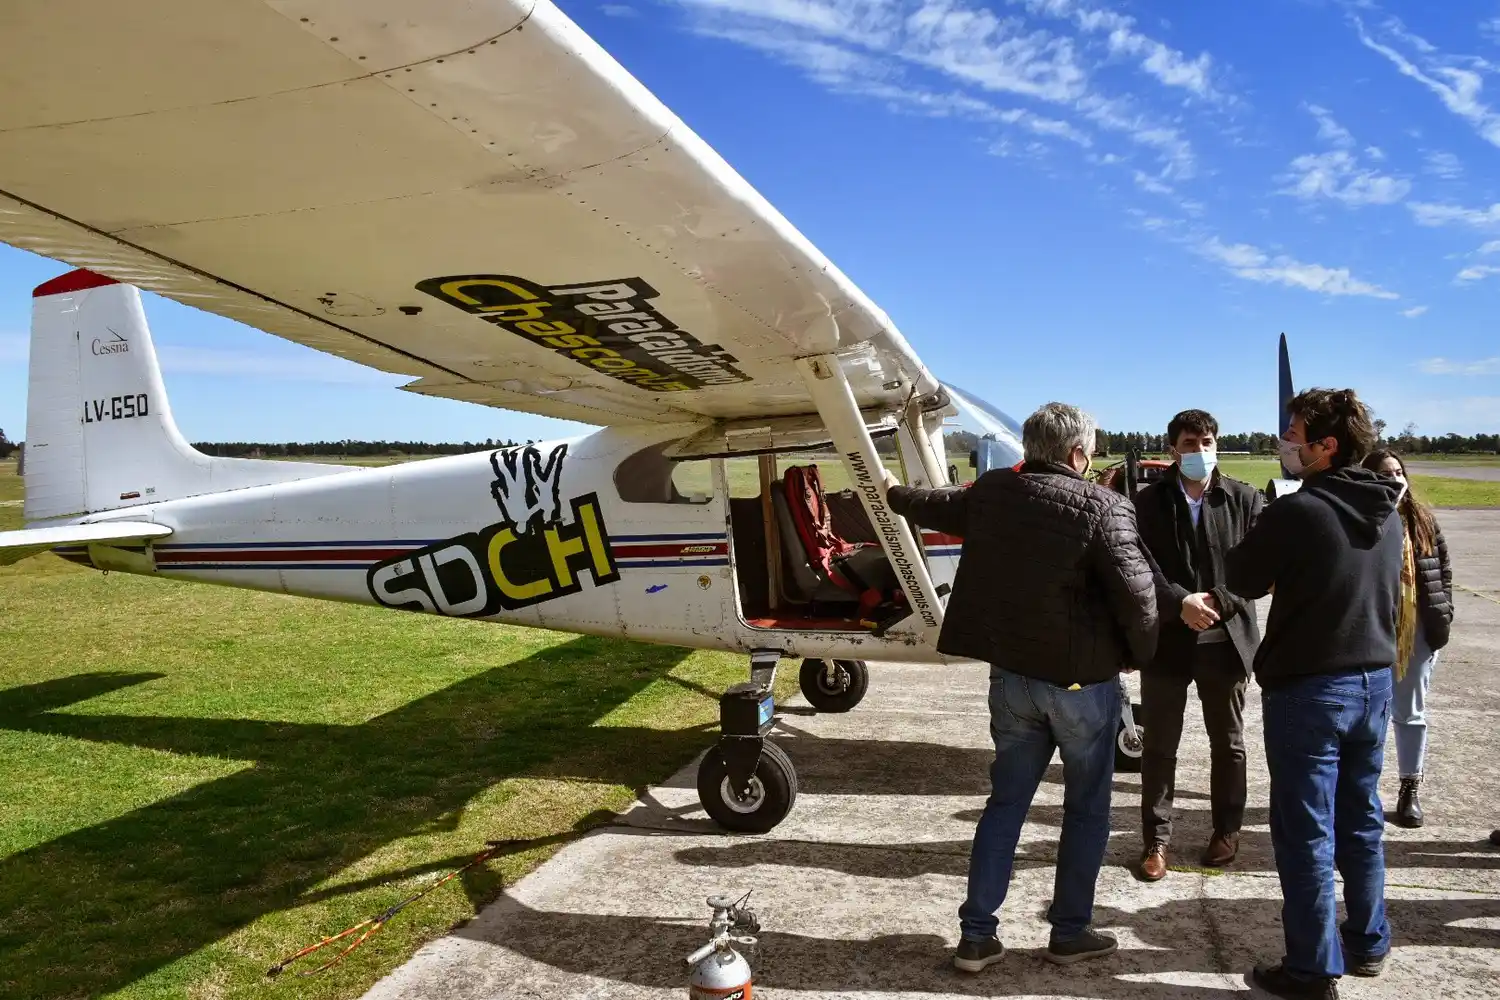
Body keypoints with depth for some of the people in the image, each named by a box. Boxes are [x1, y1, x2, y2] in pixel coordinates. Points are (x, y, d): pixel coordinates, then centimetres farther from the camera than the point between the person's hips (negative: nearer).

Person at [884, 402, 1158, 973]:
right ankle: (1069, 932, 25)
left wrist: (893, 494, 42)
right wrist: (1140, 655, -1)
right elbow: (1137, 593, -20)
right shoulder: (1101, 507, -15)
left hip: (1011, 675, 5)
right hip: (1083, 680, -5)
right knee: (1086, 807, 14)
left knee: (1006, 801, 15)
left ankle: (976, 935, 18)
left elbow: (937, 507, 20)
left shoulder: (989, 492, 1)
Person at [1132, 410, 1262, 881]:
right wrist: (1180, 603, -21)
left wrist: (1218, 601, -19)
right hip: (1166, 638, -1)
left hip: (1226, 638, 1)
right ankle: (1156, 840, 18)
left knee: (1228, 744, 16)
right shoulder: (1149, 501, -1)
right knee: (1159, 745, 6)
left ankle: (1227, 829, 34)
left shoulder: (1245, 499, 1)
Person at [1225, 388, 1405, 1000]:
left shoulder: (1296, 512, -19)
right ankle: (1368, 944, 34)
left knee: (1306, 832, 3)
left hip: (1307, 686, -7)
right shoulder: (1388, 514, 4)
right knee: (1361, 818, 20)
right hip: (1374, 680, 7)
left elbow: (1239, 580, -6)